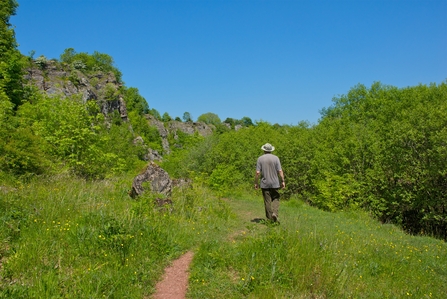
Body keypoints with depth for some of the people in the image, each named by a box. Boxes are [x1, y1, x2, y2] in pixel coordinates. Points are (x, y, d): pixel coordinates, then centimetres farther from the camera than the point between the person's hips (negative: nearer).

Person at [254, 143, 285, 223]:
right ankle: (275, 213, -8)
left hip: (265, 184, 0)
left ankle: (270, 218, 10)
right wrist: (283, 181, 2)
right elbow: (280, 171, -7)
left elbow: (258, 173, -7)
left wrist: (256, 183, 2)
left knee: (267, 201, 6)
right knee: (275, 199, 13)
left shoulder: (260, 159, -3)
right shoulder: (275, 158, -2)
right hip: (275, 183, 0)